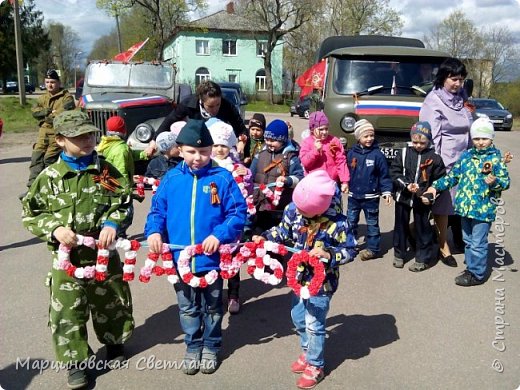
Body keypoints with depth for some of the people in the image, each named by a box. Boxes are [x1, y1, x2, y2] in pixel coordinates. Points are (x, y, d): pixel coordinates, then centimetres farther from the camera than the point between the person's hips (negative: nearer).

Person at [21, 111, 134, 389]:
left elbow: (123, 201, 2)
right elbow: (30, 213, 0)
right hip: (66, 255, -1)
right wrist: (55, 229, -16)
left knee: (110, 301, 18)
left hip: (104, 252, 1)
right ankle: (75, 362, 22)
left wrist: (112, 223, -17)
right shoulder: (49, 176, -5)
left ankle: (114, 342, 43)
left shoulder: (106, 170, -2)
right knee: (67, 311, 4)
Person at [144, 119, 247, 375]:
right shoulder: (171, 178, -2)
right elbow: (157, 210, 4)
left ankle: (211, 348, 39)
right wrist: (154, 231, -15)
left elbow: (238, 212, -11)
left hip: (212, 258, -2)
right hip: (180, 258, 2)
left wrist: (220, 235, -24)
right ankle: (193, 347, 40)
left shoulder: (222, 178, -10)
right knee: (188, 308, 20)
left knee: (212, 307, 18)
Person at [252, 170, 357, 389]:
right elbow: (283, 232, 4)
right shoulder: (293, 210, -13)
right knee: (298, 318, 23)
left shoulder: (336, 223, -28)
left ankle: (315, 366, 31)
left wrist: (329, 255, -32)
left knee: (314, 325, 8)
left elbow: (350, 251, -17)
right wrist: (264, 237, -9)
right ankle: (307, 352, 48)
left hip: (322, 282, -6)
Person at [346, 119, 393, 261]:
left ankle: (373, 248, 20)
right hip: (353, 196, 3)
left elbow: (384, 175, -7)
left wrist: (387, 192, -12)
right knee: (350, 222, 13)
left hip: (371, 197, -3)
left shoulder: (377, 154, -9)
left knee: (372, 223, 9)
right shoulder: (352, 153, 0)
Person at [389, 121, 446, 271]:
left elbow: (440, 179, -3)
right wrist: (406, 185, -18)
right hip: (403, 196, 2)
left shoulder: (434, 157, -6)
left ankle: (423, 259, 20)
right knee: (401, 226, 14)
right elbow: (394, 172, -5)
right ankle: (399, 254, 30)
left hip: (422, 199, -2)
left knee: (422, 228, 8)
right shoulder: (403, 153, -3)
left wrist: (429, 192, -17)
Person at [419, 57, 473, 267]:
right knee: (443, 202, 0)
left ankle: (459, 237, 31)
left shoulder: (462, 97, 10)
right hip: (444, 160, -6)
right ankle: (443, 246, 10)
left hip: (463, 158, 6)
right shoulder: (433, 101, -10)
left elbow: (469, 127, 16)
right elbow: (431, 136, -14)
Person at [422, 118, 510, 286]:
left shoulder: (496, 158, -7)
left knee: (478, 243, 1)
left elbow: (505, 181, -7)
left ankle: (477, 274, 15)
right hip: (465, 206, 6)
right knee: (468, 240, 18)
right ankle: (470, 267, 33)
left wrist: (495, 182, -27)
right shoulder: (466, 156, 8)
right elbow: (453, 176, 13)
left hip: (483, 209, -6)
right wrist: (436, 186, 6)